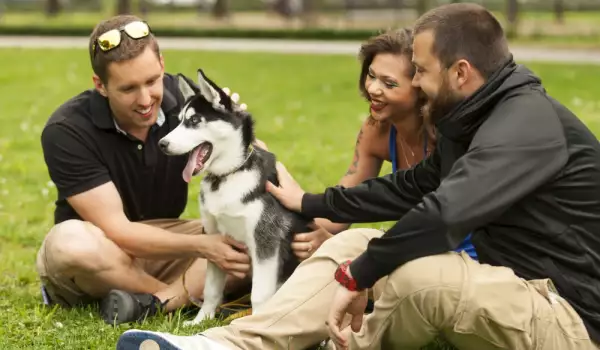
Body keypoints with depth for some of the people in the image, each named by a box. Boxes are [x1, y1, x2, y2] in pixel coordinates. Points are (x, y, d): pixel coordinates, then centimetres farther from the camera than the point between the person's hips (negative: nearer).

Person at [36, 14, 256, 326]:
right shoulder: (66, 131, -22)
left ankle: (150, 302, -27)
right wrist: (203, 246, -34)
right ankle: (188, 295, -20)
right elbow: (115, 230, -26)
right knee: (70, 242, -39)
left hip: (165, 242, 3)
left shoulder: (184, 96, -13)